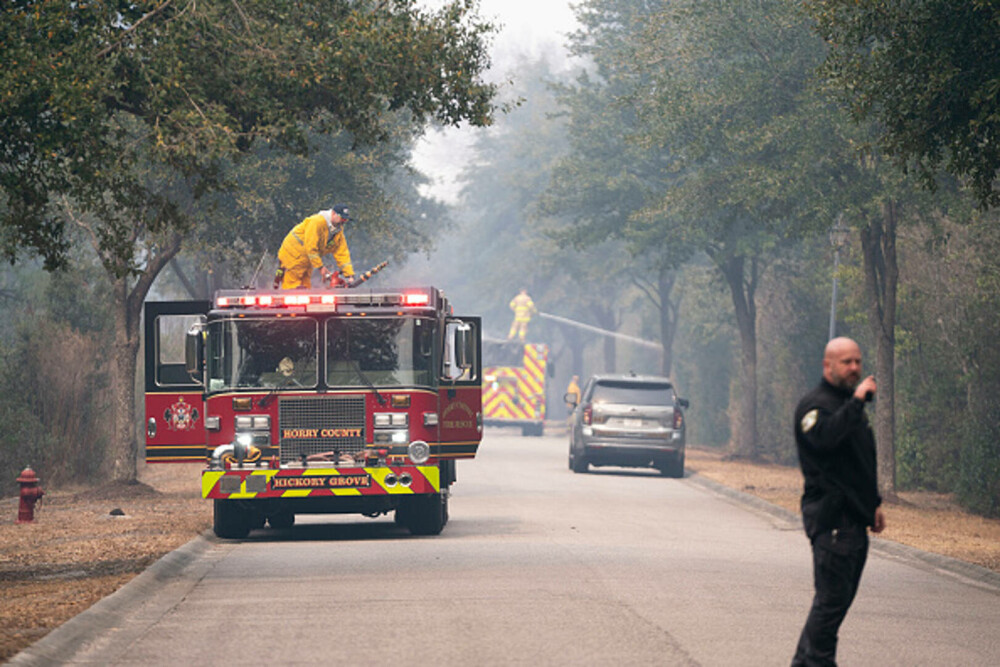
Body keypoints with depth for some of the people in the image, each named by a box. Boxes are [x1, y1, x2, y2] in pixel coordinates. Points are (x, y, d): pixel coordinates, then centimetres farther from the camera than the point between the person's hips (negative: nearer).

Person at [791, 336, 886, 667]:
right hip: (831, 518, -9)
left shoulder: (849, 404, 21)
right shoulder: (815, 404, -9)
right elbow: (825, 437, -32)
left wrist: (874, 503, 25)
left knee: (839, 596, 11)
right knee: (832, 596, -11)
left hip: (855, 518, 9)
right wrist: (856, 401, -30)